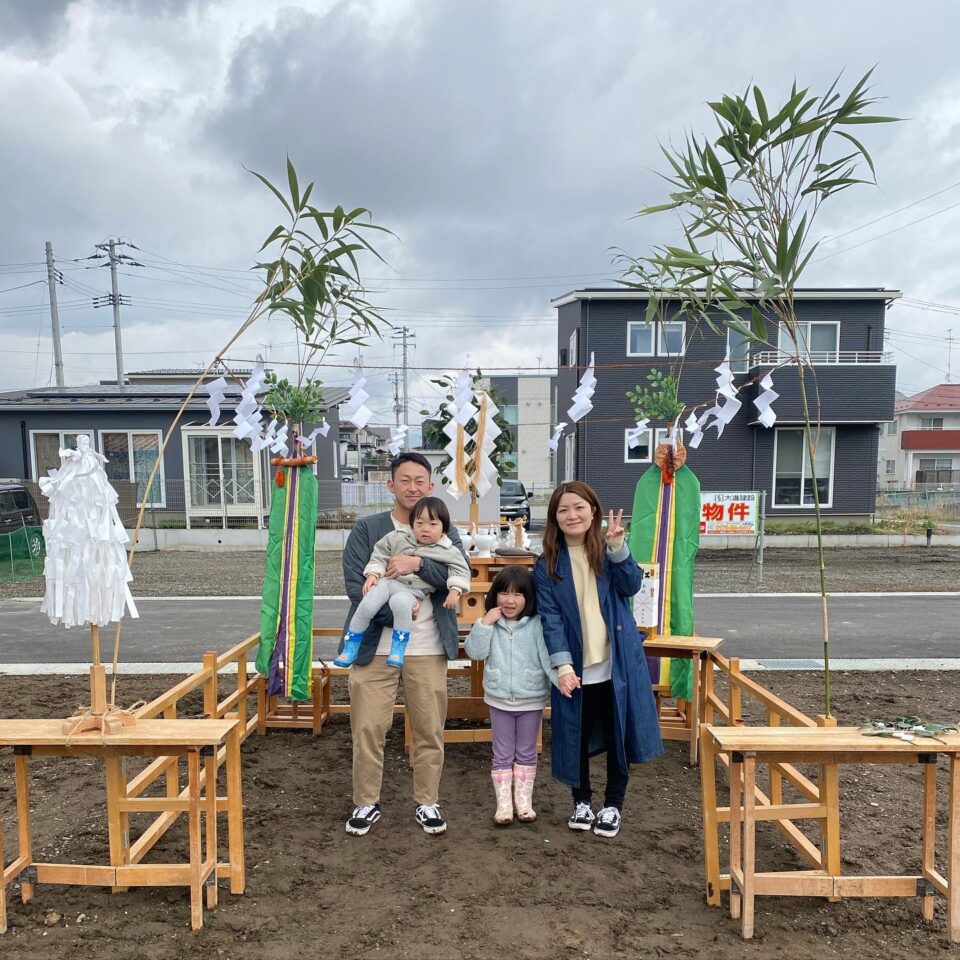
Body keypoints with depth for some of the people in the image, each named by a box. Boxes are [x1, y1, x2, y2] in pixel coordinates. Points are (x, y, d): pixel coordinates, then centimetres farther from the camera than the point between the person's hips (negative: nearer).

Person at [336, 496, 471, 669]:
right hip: (387, 581, 3)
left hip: (412, 591, -2)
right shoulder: (398, 538, 6)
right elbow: (380, 555, 12)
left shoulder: (447, 551, 1)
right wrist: (373, 574, 0)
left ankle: (398, 649, -23)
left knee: (400, 602, -37)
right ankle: (350, 648, -3)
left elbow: (461, 569, 1)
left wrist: (454, 591, -12)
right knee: (367, 605, -22)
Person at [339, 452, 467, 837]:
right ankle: (366, 803, 27)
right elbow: (355, 584, -9)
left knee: (429, 730, 10)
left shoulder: (445, 533, 6)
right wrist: (395, 611, -20)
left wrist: (418, 563, -24)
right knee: (368, 728, 6)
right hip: (374, 646, -1)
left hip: (428, 650, 1)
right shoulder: (366, 528, 0)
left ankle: (427, 802, 29)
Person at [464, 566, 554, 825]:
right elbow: (475, 652, -11)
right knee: (502, 754, 11)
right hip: (499, 699, 1)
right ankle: (503, 804, 20)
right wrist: (485, 624, -20)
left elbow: (548, 657, -15)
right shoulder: (490, 624, -3)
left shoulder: (537, 625, -10)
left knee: (526, 753, 14)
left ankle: (524, 801, 27)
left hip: (531, 700, -1)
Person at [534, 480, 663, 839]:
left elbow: (632, 586, -16)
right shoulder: (547, 565, -3)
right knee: (577, 737, 12)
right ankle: (581, 801, 34)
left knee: (618, 734, 11)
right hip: (576, 667, 0)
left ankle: (613, 804, 30)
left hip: (617, 662, 0)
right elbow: (550, 618, -9)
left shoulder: (608, 550, 0)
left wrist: (618, 547, -30)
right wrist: (563, 666, -19)